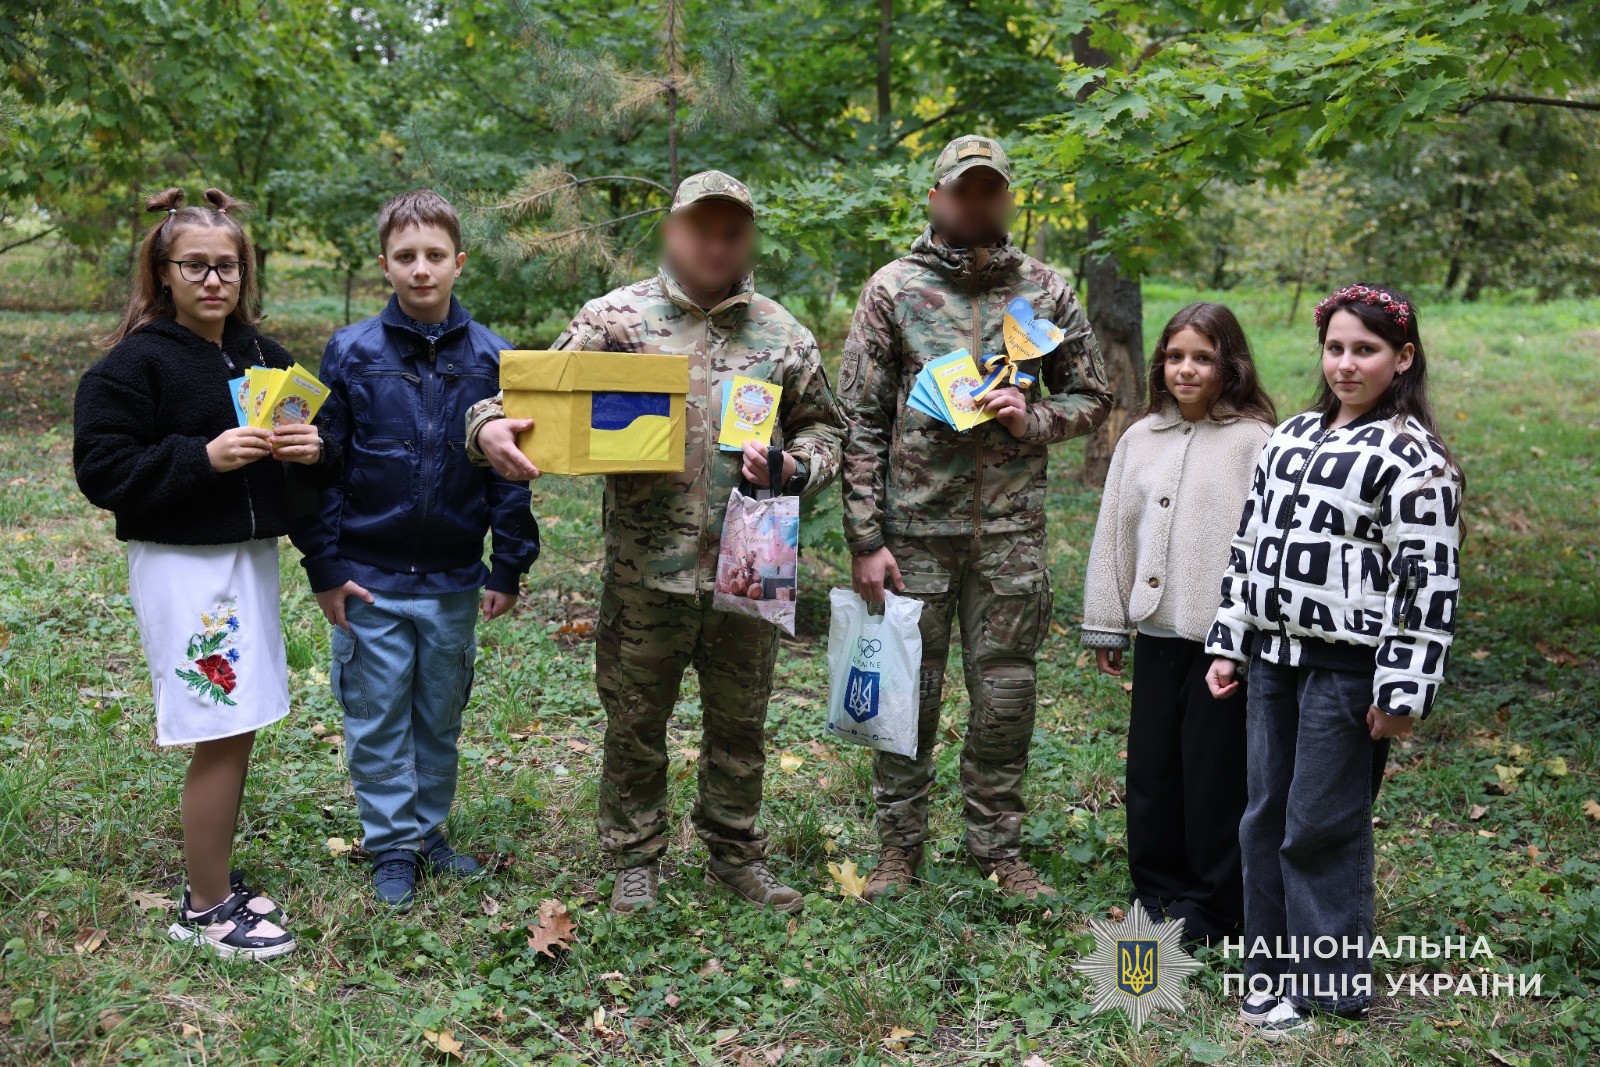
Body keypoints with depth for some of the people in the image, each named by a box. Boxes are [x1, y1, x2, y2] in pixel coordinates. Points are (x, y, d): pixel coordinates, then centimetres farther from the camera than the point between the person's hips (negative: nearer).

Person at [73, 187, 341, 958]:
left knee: (239, 731, 12)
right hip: (181, 567, -7)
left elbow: (315, 449, 16)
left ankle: (218, 880, 28)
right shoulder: (133, 364, -9)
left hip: (253, 555, 7)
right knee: (220, 736, -5)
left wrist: (314, 451, -8)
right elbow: (101, 471, -14)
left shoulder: (265, 358, 11)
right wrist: (203, 457, -24)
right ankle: (205, 909, 10)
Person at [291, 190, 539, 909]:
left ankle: (430, 830, 31)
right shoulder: (352, 353, -5)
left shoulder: (491, 358, -1)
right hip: (370, 580, -1)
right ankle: (392, 847, 21)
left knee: (441, 716, 14)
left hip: (453, 580, 2)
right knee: (378, 719, 7)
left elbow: (509, 471, 3)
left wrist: (509, 568, 3)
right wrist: (324, 569, -5)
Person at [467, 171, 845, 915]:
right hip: (646, 572, -2)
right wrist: (490, 425, -23)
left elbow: (824, 429, 14)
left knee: (740, 721, 15)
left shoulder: (781, 333, 7)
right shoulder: (618, 317, -1)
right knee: (635, 722, 10)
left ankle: (736, 854, 32)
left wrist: (791, 469, -6)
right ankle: (635, 861, 27)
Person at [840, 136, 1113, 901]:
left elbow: (1093, 396, 13)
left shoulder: (1045, 290, 7)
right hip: (915, 528, -1)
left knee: (1006, 695, 8)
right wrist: (865, 539, -7)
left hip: (1010, 529, 2)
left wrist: (1033, 420, -10)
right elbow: (861, 421, -2)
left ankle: (999, 848, 23)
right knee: (908, 693, 6)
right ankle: (900, 846, 21)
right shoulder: (892, 290, 0)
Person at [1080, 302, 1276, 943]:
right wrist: (1105, 624, 12)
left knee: (1215, 770, 4)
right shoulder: (1140, 439, 10)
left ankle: (1212, 904, 19)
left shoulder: (1256, 440, -8)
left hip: (1224, 634, -5)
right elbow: (1114, 533, 13)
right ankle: (1157, 888, 29)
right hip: (1157, 629, 6)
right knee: (1150, 765, 13)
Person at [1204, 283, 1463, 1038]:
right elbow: (1249, 544, 17)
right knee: (1265, 819, 12)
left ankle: (1328, 985, 14)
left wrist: (1404, 691, -14)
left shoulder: (1414, 459, -8)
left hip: (1346, 669, -7)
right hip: (1273, 658, 7)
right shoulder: (1289, 437, 13)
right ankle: (1270, 969, 25)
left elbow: (1430, 583, -12)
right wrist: (1227, 644, 15)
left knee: (1320, 828, -1)